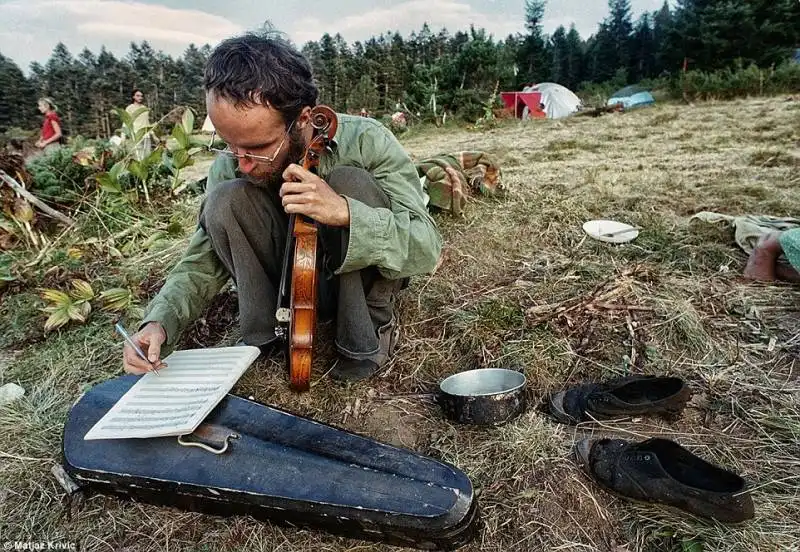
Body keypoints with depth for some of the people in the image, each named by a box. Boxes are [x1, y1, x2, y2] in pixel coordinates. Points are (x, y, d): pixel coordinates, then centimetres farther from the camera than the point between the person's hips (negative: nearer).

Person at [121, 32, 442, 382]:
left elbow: (426, 249, -27)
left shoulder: (365, 143, -23)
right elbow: (202, 262, -6)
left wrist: (344, 211, -43)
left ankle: (373, 325, -12)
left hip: (360, 280, -2)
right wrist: (160, 321, -25)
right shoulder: (229, 166, -14)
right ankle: (260, 337, -7)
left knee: (352, 181, -30)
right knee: (227, 199, -23)